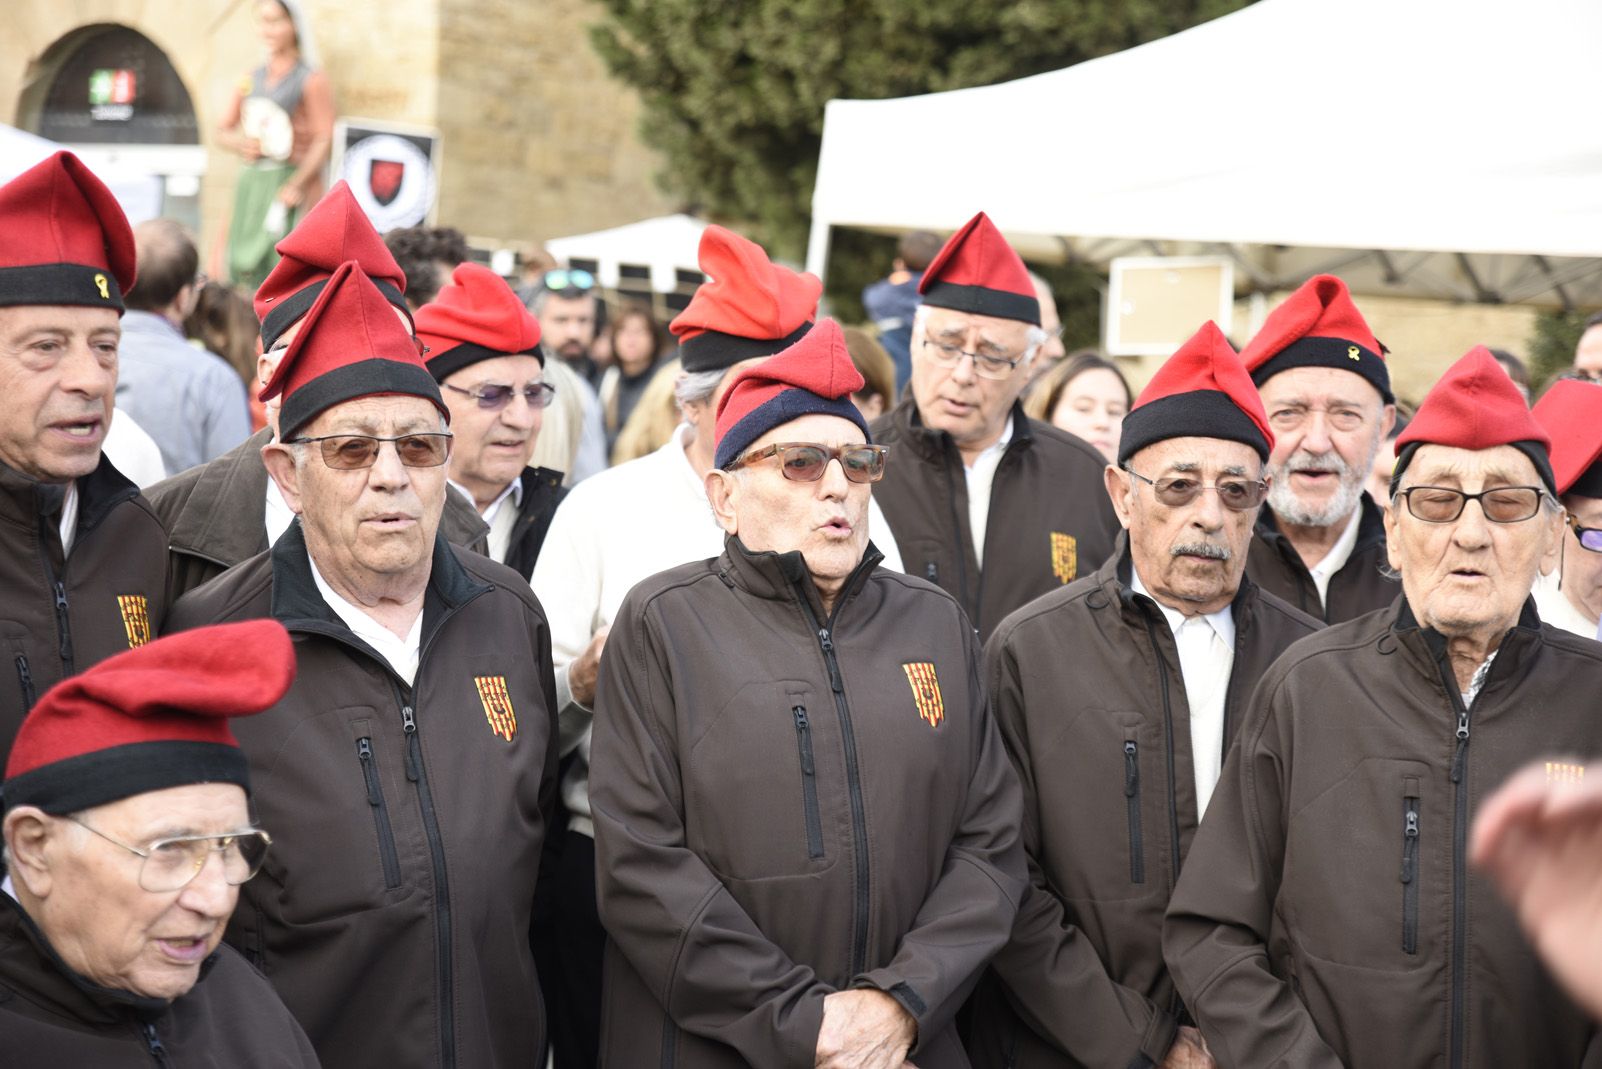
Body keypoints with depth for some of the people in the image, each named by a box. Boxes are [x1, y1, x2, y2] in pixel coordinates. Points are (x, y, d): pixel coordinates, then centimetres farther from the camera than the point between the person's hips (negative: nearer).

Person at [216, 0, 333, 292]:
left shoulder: (311, 80, -4)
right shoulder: (251, 80, 14)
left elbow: (324, 140, -11)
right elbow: (223, 130, 17)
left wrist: (296, 185, -21)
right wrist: (240, 144, -6)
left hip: (289, 182, -6)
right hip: (251, 181, 6)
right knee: (244, 268, 2)